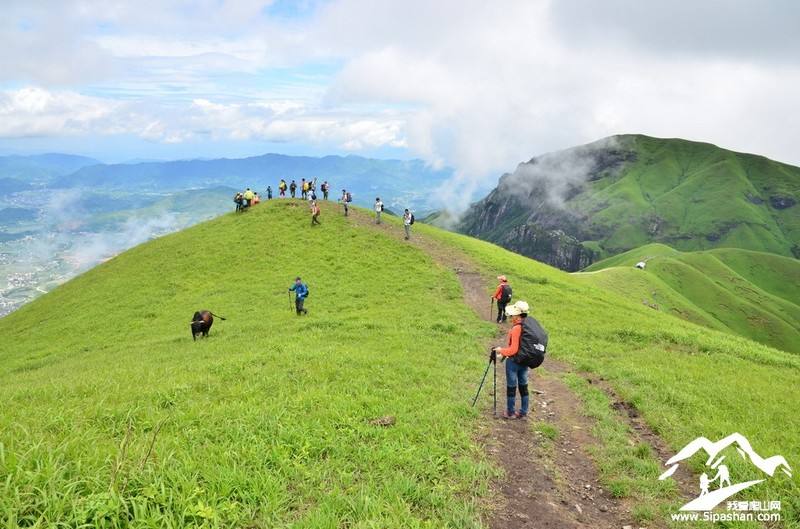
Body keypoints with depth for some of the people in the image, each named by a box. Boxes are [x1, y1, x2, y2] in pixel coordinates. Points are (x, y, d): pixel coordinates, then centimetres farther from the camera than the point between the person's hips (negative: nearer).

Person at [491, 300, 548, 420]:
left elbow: (513, 350, -20)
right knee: (523, 385, 19)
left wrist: (501, 351, -5)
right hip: (526, 361, 8)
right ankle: (524, 412, 27)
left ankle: (510, 412, 18)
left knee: (511, 386, 6)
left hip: (515, 361, -8)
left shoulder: (517, 328, -21)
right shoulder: (532, 322, 2)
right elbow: (523, 345, 10)